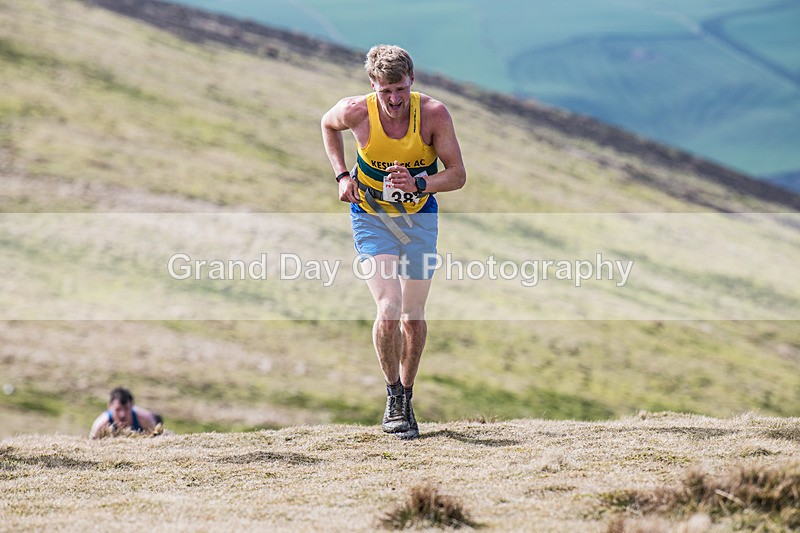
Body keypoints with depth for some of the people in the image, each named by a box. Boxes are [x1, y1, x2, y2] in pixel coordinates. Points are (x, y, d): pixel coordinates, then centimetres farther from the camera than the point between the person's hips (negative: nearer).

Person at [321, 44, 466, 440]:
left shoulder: (434, 114, -21)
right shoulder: (356, 112, -20)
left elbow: (458, 175, -15)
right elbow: (327, 125, 5)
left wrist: (419, 184, -33)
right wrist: (342, 175, -5)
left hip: (419, 217, 1)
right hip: (371, 218, -1)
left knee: (413, 316, 8)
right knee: (389, 310, -17)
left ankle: (406, 397, 28)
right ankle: (393, 396, 4)